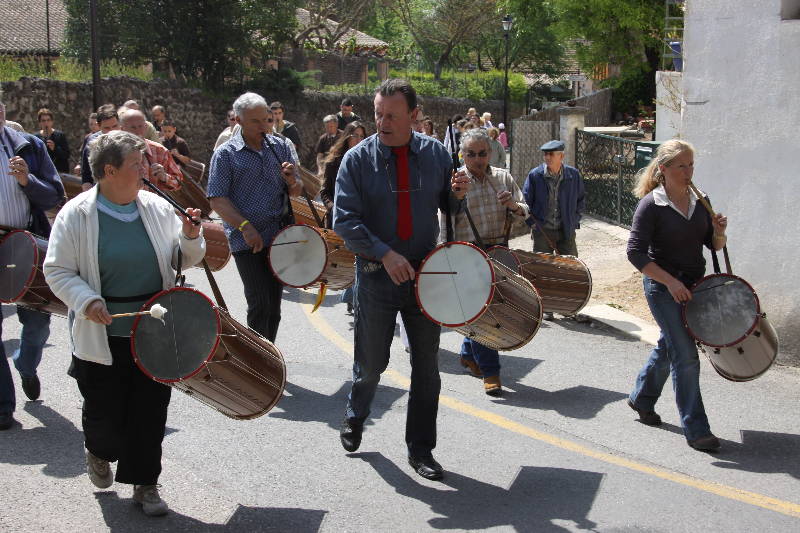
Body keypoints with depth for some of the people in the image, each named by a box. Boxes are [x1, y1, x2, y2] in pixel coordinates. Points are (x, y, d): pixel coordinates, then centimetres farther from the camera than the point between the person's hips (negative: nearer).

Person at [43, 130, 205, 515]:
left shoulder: (158, 208, 3)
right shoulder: (76, 215, -7)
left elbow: (184, 260, 11)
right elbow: (57, 270, -4)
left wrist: (190, 238, -10)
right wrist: (86, 301, -19)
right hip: (103, 336, -2)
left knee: (150, 411, 6)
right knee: (105, 412, 6)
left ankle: (145, 483, 25)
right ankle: (99, 452, 42)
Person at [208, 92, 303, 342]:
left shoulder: (280, 146, 8)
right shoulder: (226, 154, -4)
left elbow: (296, 192, 13)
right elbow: (217, 200, -9)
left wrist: (291, 180, -11)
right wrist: (246, 227, -20)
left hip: (279, 237, 5)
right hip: (247, 241, -5)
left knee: (274, 305, 12)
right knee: (260, 305, -8)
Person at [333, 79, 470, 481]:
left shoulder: (435, 153, 1)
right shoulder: (358, 159, -7)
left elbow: (449, 209, 11)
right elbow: (344, 221, -12)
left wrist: (457, 194, -12)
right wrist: (385, 254, -22)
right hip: (377, 277, -2)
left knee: (426, 366, 7)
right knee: (371, 362, 10)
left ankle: (420, 449, 22)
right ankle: (354, 421, 41)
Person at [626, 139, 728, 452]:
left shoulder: (698, 201, 5)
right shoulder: (651, 204, -14)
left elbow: (714, 245, 11)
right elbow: (636, 253, -16)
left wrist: (719, 232, -12)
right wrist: (670, 282, -22)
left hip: (693, 285, 7)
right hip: (663, 288, -7)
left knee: (668, 346, 19)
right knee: (685, 356, -8)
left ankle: (641, 398, 41)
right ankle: (695, 430, -1)